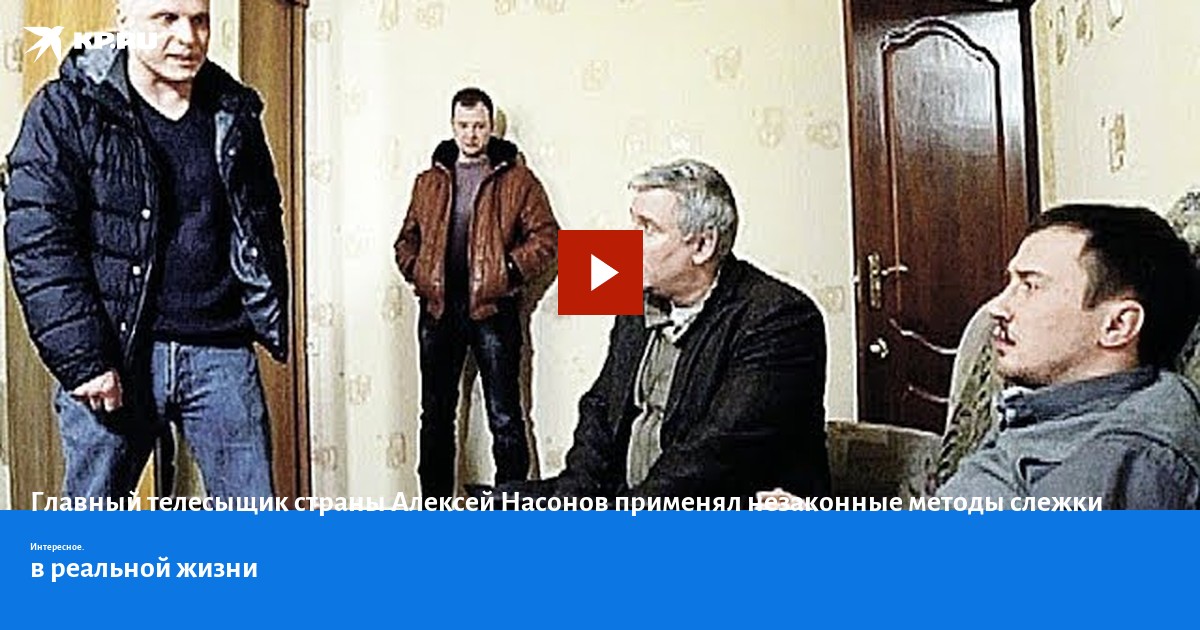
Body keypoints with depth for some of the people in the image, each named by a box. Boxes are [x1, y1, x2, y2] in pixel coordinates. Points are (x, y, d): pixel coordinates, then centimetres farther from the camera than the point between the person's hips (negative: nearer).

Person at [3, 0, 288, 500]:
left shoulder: (234, 113, 9)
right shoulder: (66, 111, -2)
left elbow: (263, 229, 15)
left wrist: (271, 324, 7)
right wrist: (83, 361, -14)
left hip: (220, 353, 2)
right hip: (111, 356, -2)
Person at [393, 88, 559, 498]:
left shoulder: (516, 179, 3)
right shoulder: (429, 182, 15)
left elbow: (546, 238, -3)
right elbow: (407, 238, 22)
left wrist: (508, 271, -13)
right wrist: (416, 272, 4)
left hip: (492, 309, -4)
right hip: (438, 310, 4)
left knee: (505, 418, -1)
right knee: (436, 414, 12)